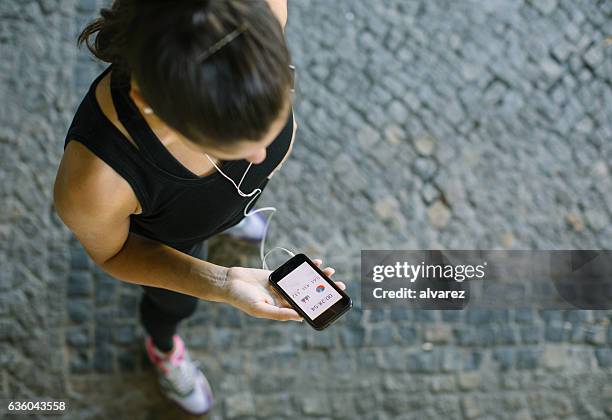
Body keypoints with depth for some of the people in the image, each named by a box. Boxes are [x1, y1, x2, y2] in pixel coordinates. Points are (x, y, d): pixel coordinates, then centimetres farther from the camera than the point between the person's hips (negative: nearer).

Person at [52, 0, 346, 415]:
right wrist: (223, 284, -37)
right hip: (164, 232, -2)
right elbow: (112, 252, -23)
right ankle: (164, 346, 69)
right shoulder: (91, 181, -49)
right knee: (175, 303, 32)